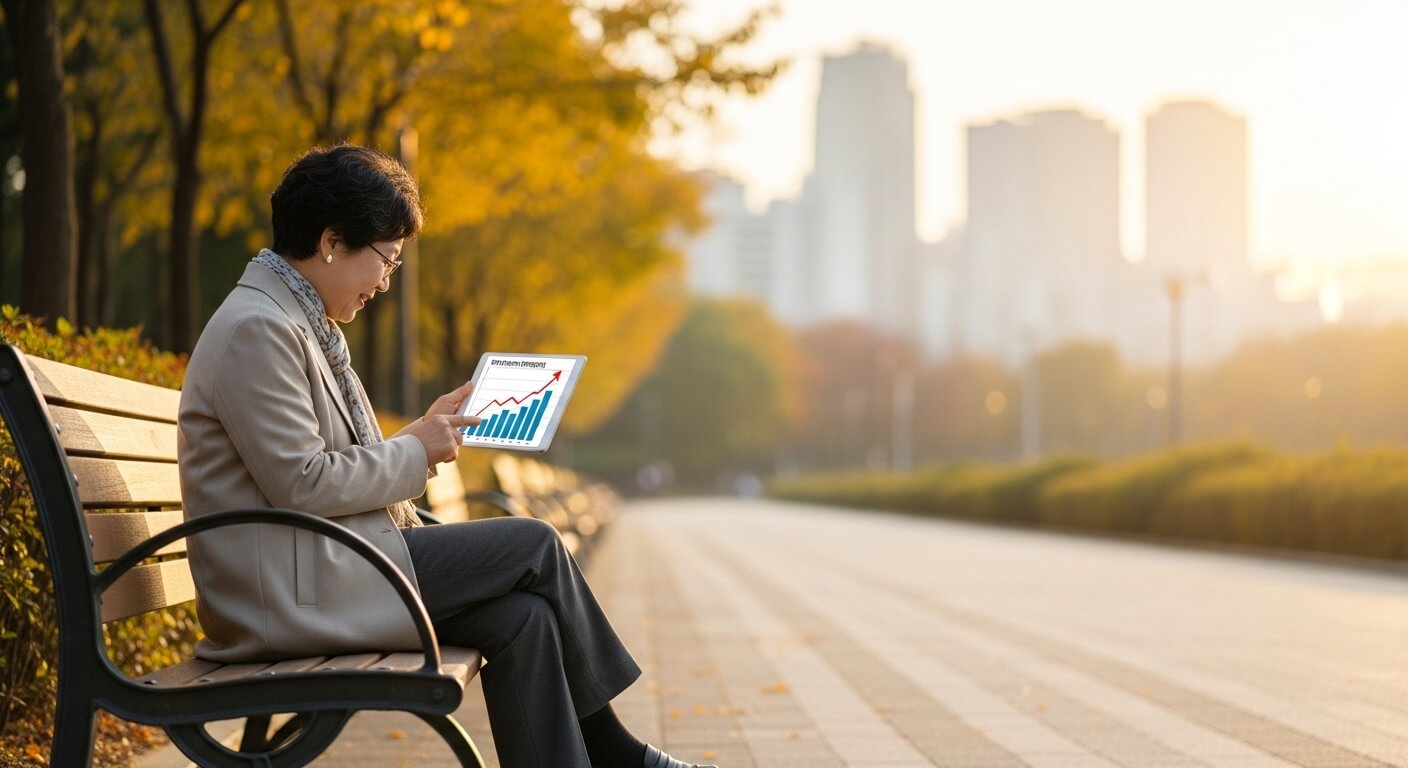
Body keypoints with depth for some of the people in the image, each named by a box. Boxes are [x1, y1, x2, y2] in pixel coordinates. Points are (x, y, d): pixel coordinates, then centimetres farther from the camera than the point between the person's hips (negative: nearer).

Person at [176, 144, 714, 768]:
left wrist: (423, 432, 11)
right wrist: (415, 453, -8)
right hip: (289, 596, -10)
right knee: (533, 546, -7)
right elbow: (301, 484, -20)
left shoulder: (297, 322, 18)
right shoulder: (256, 329, -15)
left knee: (521, 616, -4)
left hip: (323, 570, 10)